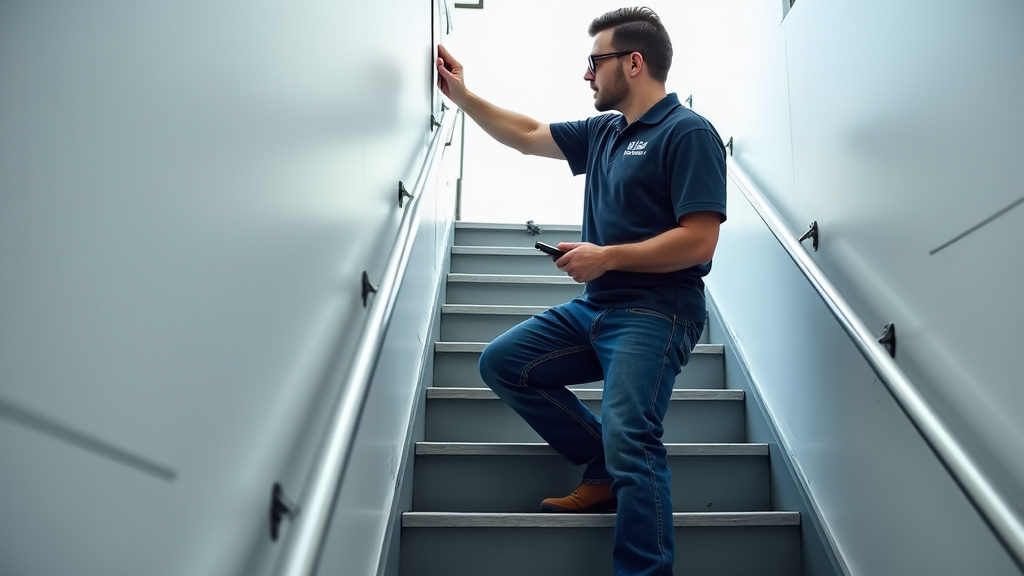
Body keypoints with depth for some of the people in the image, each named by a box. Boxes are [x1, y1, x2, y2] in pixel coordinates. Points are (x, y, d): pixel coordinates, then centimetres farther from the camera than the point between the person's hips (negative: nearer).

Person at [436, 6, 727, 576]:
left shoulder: (689, 133, -10)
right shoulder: (603, 132, 15)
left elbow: (698, 241, -18)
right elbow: (527, 135, 26)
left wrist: (607, 257, -15)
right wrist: (462, 94, 22)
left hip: (656, 312, -9)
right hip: (595, 307, 9)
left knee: (629, 441, -22)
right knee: (503, 362, 6)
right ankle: (606, 469, 7)